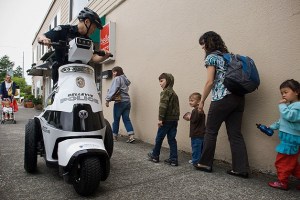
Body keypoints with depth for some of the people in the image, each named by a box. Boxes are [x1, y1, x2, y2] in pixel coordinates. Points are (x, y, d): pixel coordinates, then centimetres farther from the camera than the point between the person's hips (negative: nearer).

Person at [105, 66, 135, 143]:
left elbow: (113, 90, -15)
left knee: (116, 119, 4)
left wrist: (108, 99, -17)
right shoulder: (125, 79, 19)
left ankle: (114, 136, 15)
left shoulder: (117, 79, -6)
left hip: (120, 102, -7)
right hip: (127, 101, 7)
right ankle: (131, 136, -3)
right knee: (126, 119, 5)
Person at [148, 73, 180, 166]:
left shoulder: (165, 92, -11)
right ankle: (173, 159, 9)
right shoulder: (173, 92, 17)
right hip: (174, 119, 8)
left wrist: (160, 118, -19)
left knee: (159, 138, 8)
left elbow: (163, 106, -19)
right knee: (172, 139, 9)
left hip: (167, 120, -8)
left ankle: (155, 156, 22)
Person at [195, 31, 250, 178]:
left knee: (211, 131, 6)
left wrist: (202, 101, -2)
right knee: (235, 134, 8)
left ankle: (205, 164, 17)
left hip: (222, 98, -7)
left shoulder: (211, 57, -2)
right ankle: (241, 169, 9)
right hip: (238, 98, 7)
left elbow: (210, 82, -9)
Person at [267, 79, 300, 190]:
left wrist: (282, 105, -21)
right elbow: (282, 120, 25)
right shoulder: (290, 105, 16)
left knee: (282, 161, 0)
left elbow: (289, 116, -31)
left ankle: (282, 182, 12)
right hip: (288, 138, 10)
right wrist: (272, 127, 24)